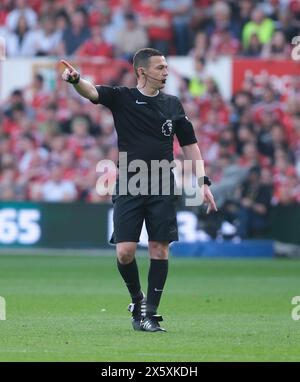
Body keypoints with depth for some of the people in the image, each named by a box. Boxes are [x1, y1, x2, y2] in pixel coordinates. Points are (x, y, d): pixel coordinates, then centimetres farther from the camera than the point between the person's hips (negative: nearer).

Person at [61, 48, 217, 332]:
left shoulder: (172, 104, 9)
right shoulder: (122, 98, 0)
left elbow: (189, 144, 15)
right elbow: (92, 92, -18)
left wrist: (203, 182, 9)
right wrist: (75, 79, -41)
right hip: (128, 188, -2)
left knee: (160, 249, -3)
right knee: (125, 252, -9)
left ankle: (149, 313, 5)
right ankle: (137, 298, 18)